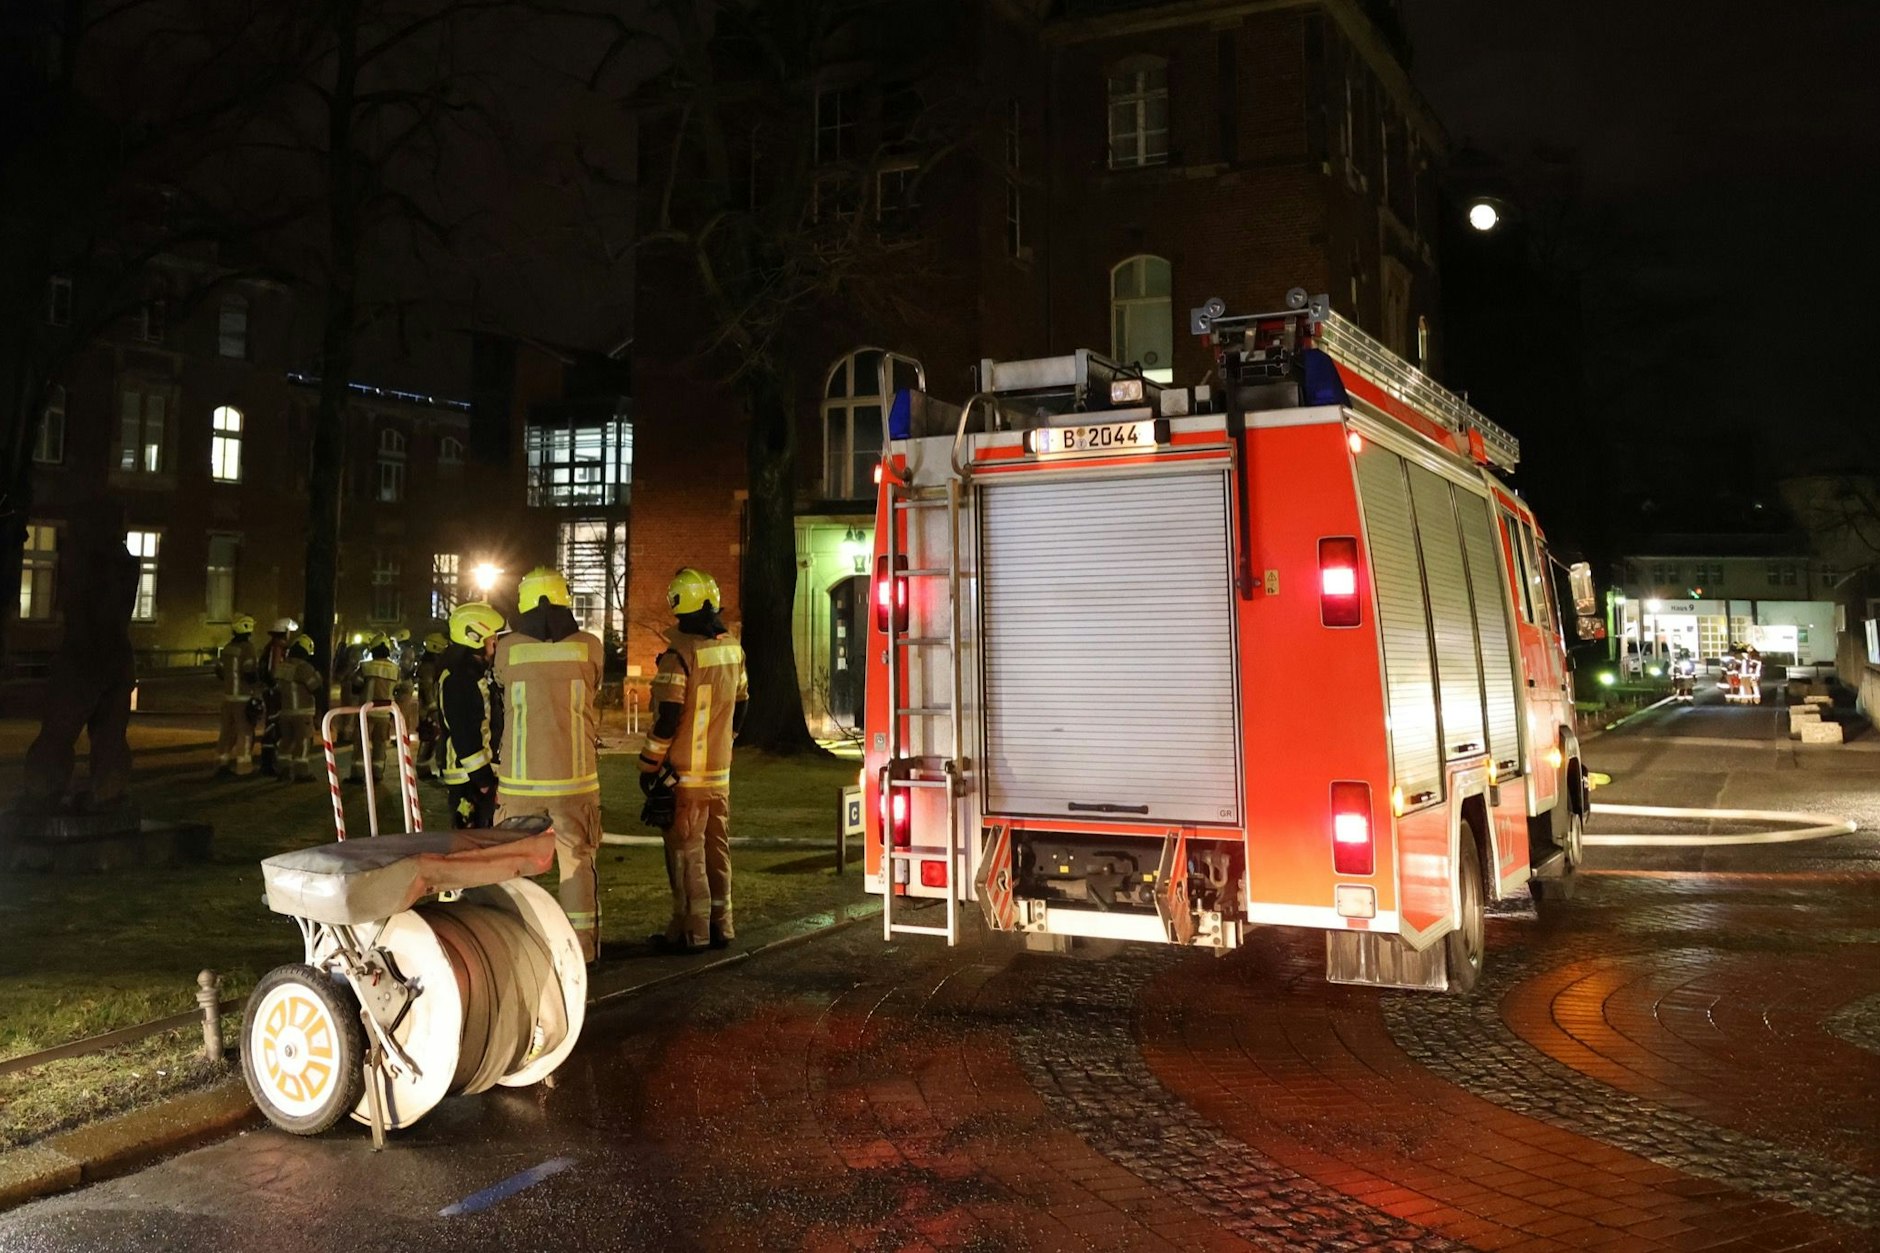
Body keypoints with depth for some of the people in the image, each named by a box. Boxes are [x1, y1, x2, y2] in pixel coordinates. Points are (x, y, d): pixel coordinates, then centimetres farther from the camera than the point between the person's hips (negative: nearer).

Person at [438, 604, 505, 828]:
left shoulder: (476, 671, 16)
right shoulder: (457, 676, -16)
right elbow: (462, 733, -22)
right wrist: (481, 776, -21)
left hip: (481, 770, 10)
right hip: (469, 775, -10)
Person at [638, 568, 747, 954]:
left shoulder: (680, 654, -17)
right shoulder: (733, 648, 6)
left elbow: (666, 718, -17)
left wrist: (649, 766, -8)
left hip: (687, 772, -7)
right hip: (720, 770, 7)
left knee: (686, 851, 0)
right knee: (717, 847, 14)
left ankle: (691, 931, 4)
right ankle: (721, 925, 20)